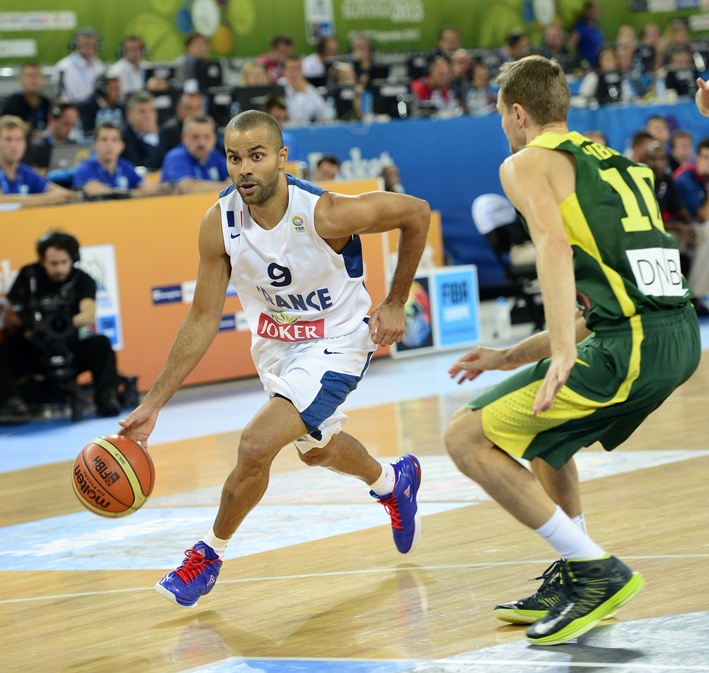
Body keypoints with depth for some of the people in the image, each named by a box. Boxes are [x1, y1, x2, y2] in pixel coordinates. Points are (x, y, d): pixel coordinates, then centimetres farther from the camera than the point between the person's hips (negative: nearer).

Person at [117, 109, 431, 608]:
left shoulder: (325, 214, -32)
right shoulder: (219, 225, -21)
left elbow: (417, 212, -16)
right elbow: (203, 319, -11)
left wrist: (395, 303, -11)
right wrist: (153, 404, -14)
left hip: (336, 342, -6)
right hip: (274, 343, 6)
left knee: (257, 445, -21)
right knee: (315, 447, 28)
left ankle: (210, 553, 4)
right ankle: (393, 482, 60)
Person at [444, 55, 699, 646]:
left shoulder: (529, 162, 5)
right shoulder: (612, 165, 28)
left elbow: (554, 246, -16)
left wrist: (563, 356, -25)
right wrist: (513, 358, 33)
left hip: (631, 345, -9)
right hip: (680, 336, 9)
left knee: (467, 438, 0)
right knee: (543, 429, 31)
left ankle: (598, 573, -2)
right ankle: (574, 579, 29)